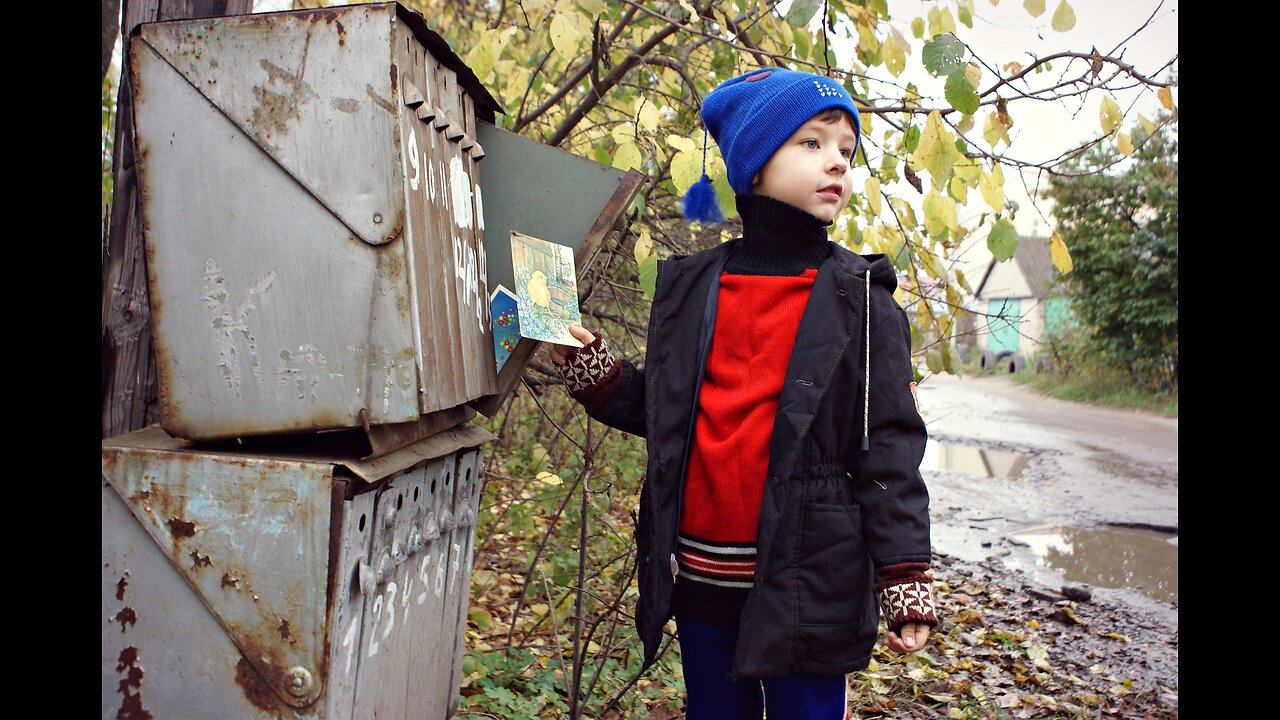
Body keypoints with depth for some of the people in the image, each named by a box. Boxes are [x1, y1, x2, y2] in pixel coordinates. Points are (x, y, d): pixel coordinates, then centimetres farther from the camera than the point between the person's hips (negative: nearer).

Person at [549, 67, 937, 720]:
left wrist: (905, 579, -11)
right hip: (700, 576, 3)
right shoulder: (688, 285, 6)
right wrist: (590, 371, -1)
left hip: (810, 582, -3)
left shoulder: (862, 299, -2)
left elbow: (890, 446, -6)